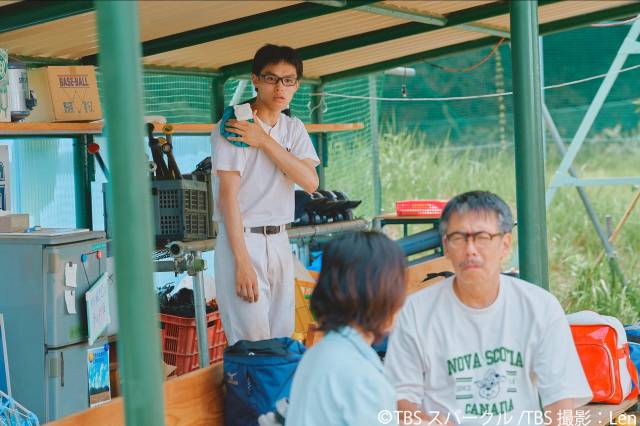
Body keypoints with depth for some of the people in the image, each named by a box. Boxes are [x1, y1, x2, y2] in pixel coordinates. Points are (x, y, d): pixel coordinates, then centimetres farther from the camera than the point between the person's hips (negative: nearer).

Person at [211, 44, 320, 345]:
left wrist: (265, 141, -15)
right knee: (252, 345, -8)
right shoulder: (232, 127, -10)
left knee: (283, 338, 10)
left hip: (279, 241, 7)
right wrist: (242, 263, -22)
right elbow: (228, 196, -16)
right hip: (242, 240, -6)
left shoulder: (294, 129, 10)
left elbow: (311, 182, -6)